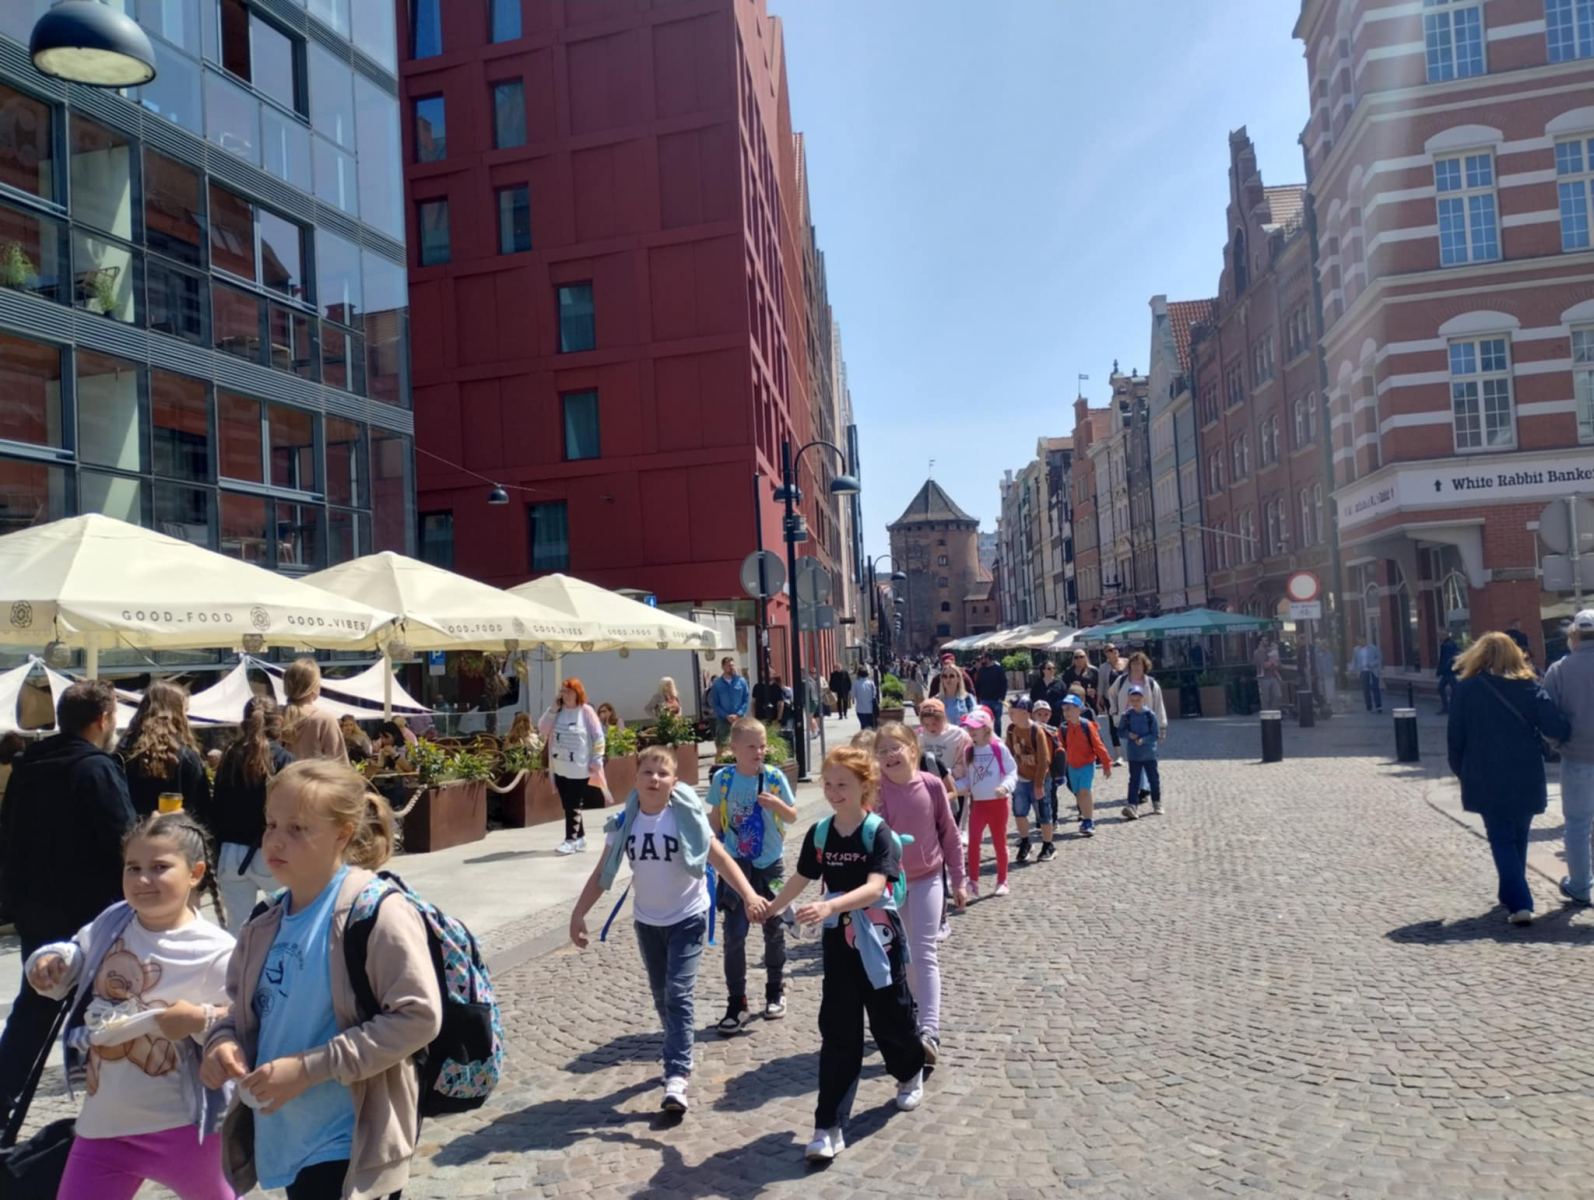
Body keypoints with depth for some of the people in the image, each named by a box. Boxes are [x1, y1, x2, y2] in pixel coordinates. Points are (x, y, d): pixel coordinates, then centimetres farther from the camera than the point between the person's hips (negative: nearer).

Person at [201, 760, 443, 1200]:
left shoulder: (377, 912, -19)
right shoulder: (265, 925, 4)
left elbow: (418, 1016, -22)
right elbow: (241, 1007, 15)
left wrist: (311, 1067, -22)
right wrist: (224, 1041, -7)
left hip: (351, 1143, -7)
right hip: (287, 1140, 7)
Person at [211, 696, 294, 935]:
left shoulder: (229, 757, 5)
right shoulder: (282, 759, -8)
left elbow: (217, 808, 8)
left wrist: (218, 852, 14)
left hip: (232, 854, 4)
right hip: (269, 855, -4)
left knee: (238, 928, 9)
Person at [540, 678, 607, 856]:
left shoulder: (586, 711, -7)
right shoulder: (557, 711, 8)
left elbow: (598, 737, -6)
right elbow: (542, 730, 1)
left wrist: (596, 761, -10)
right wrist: (552, 710, -6)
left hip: (579, 768, -6)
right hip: (560, 767, 6)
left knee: (574, 805, -4)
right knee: (567, 805, 11)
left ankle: (571, 840, 2)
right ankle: (579, 837, 21)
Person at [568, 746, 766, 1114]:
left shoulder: (688, 817, -17)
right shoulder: (624, 822, -8)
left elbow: (721, 858, -20)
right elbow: (603, 872, 0)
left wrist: (748, 895, -33)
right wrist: (578, 913, -2)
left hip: (688, 918, -4)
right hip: (647, 921, 4)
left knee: (678, 994, -11)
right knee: (661, 996, 15)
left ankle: (676, 1076, -8)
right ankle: (680, 1055, 35)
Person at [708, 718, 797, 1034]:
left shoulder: (774, 777, -10)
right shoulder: (722, 779, -8)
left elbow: (793, 817, -3)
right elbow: (715, 817, 5)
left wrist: (778, 804, -21)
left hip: (770, 864, 0)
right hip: (736, 864, 0)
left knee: (774, 928, 13)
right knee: (734, 933, -3)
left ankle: (775, 992, 32)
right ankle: (736, 1003, 7)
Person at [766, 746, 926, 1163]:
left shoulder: (879, 833, -17)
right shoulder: (819, 833, -3)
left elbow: (874, 888, -30)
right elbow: (801, 878, 12)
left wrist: (829, 906, -45)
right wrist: (770, 909, 20)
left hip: (879, 940, -3)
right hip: (839, 942, 3)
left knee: (890, 1019, 16)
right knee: (838, 1034, 1)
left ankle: (910, 1074, 47)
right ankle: (829, 1127, 4)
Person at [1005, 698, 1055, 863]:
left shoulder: (1036, 731, -21)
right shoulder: (1011, 729, -3)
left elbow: (1043, 760, -18)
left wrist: (1039, 784, -16)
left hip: (1037, 780, -5)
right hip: (1020, 779, 5)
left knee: (1043, 814, 5)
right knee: (1019, 812, 9)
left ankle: (1048, 847, 22)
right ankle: (1024, 842, 29)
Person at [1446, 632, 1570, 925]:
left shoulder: (1465, 689, -4)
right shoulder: (1529, 687, -3)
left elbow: (1455, 737, -2)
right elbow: (1558, 728, -12)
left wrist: (1460, 771, 10)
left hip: (1486, 781, -2)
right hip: (1526, 779, 2)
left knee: (1502, 840, 5)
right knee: (1518, 838, 19)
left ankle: (1519, 904, -8)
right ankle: (1512, 895, 32)